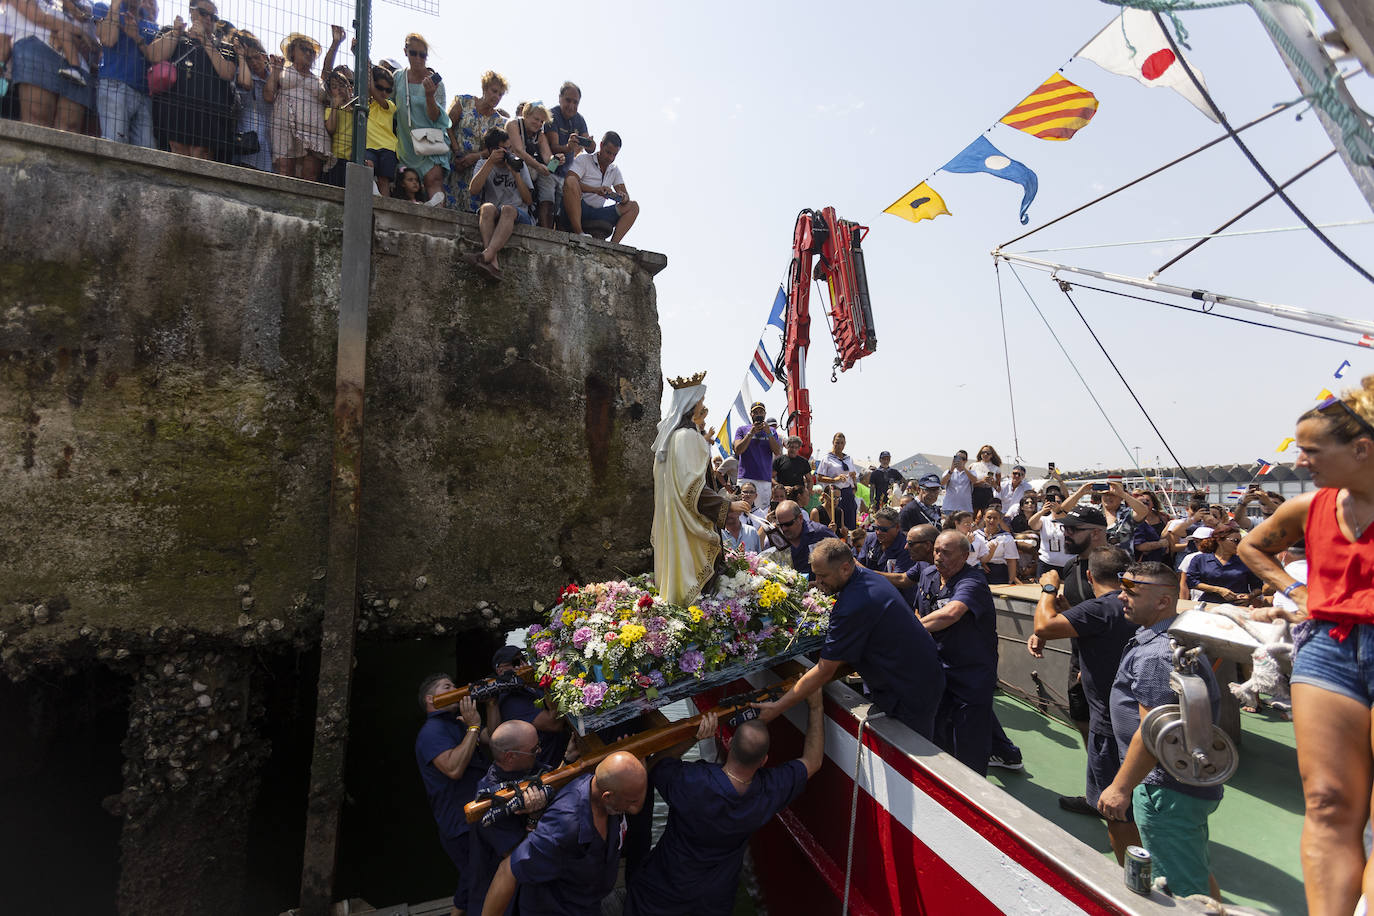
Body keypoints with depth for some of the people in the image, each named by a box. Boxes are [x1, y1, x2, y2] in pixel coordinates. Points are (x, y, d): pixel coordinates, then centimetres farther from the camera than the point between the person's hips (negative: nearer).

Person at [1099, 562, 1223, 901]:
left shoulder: (1155, 654, -27)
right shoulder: (1182, 635, 8)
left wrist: (1121, 787, -20)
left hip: (1167, 789, -11)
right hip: (1192, 781, 11)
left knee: (1181, 891, 4)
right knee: (1198, 876, 26)